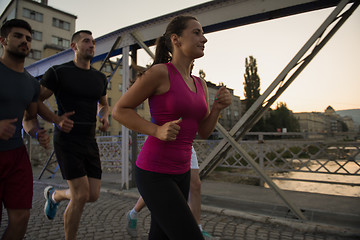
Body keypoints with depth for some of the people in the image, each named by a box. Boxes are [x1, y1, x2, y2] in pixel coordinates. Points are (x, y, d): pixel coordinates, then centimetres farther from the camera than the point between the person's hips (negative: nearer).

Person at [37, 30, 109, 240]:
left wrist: (105, 116, 1)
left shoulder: (100, 78, 10)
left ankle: (54, 195, 36)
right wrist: (56, 120, -17)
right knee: (81, 196, -12)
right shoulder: (58, 72, -5)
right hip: (67, 141, -5)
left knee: (93, 195, 4)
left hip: (90, 142, 6)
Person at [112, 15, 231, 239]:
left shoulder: (200, 84, 10)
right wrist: (158, 131, -22)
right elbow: (119, 110, -7)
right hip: (154, 174, -8)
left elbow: (204, 131, 12)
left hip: (179, 173, 8)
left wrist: (220, 106, -5)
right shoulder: (158, 72, -12)